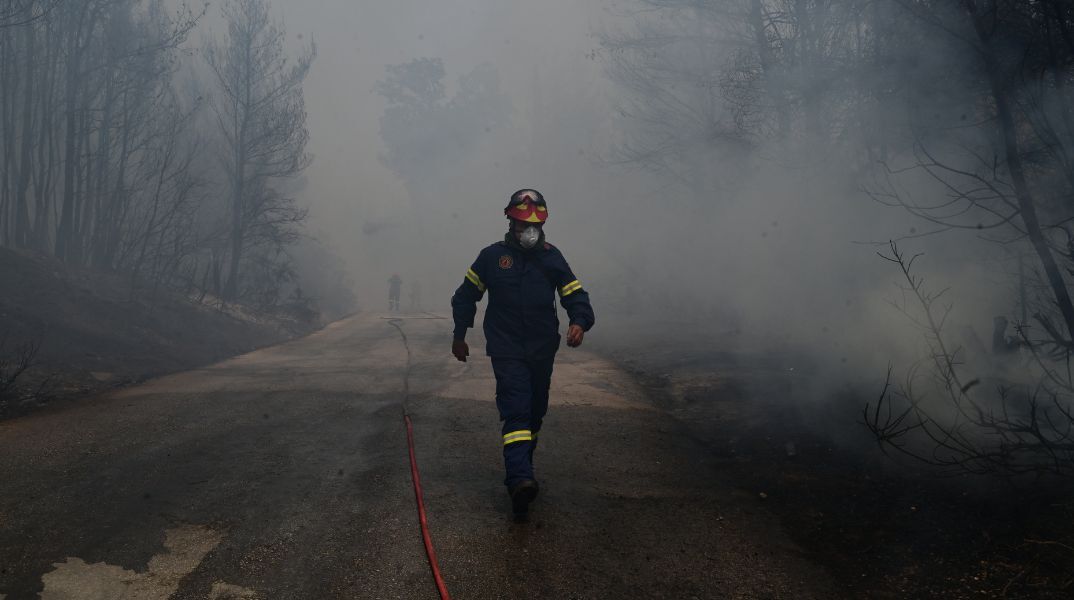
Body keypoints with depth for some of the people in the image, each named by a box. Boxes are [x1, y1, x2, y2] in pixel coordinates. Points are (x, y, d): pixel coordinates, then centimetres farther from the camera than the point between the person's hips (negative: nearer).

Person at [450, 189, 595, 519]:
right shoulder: (492, 256, -1)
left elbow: (576, 295, 1)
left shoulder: (552, 257, 4)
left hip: (542, 351, 4)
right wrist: (459, 337, 13)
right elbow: (466, 295, 9)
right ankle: (520, 480, -33)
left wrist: (579, 322, -20)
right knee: (516, 411, -19)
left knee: (534, 413, 15)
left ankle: (520, 468, 34)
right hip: (506, 350, -4)